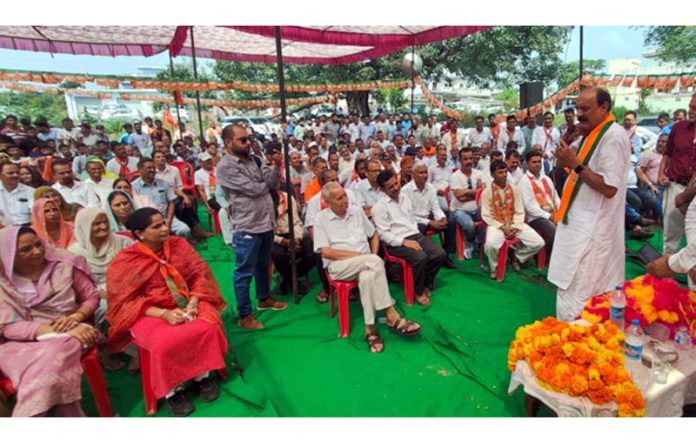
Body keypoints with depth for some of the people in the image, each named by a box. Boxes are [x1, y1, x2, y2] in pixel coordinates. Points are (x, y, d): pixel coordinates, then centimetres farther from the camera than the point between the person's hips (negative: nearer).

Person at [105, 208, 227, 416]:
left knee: (209, 327, -27)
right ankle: (172, 391, -5)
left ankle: (203, 376, -2)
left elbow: (200, 274, 0)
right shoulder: (125, 261, -7)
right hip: (149, 314, -3)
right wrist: (164, 313, -24)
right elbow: (126, 302, -10)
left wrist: (193, 302, -18)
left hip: (185, 304, 3)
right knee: (165, 343, -33)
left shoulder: (179, 245, 2)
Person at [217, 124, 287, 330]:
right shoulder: (225, 167, -13)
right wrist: (267, 184, -1)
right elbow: (253, 189, -19)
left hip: (266, 222, 7)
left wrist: (276, 166, -15)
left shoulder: (253, 160, 8)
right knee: (244, 273, 5)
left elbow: (273, 184, 1)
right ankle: (244, 315, 19)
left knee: (263, 265, 23)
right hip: (246, 228, -7)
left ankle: (264, 298, 43)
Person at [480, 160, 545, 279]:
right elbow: (486, 216, -9)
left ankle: (517, 258, 19)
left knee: (539, 243, -11)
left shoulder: (514, 189, 4)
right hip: (496, 225, -4)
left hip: (515, 224, 4)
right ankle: (495, 267, -3)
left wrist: (515, 227, -12)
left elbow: (519, 212, 4)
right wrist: (502, 227, -19)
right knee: (490, 245, -36)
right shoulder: (487, 192, -7)